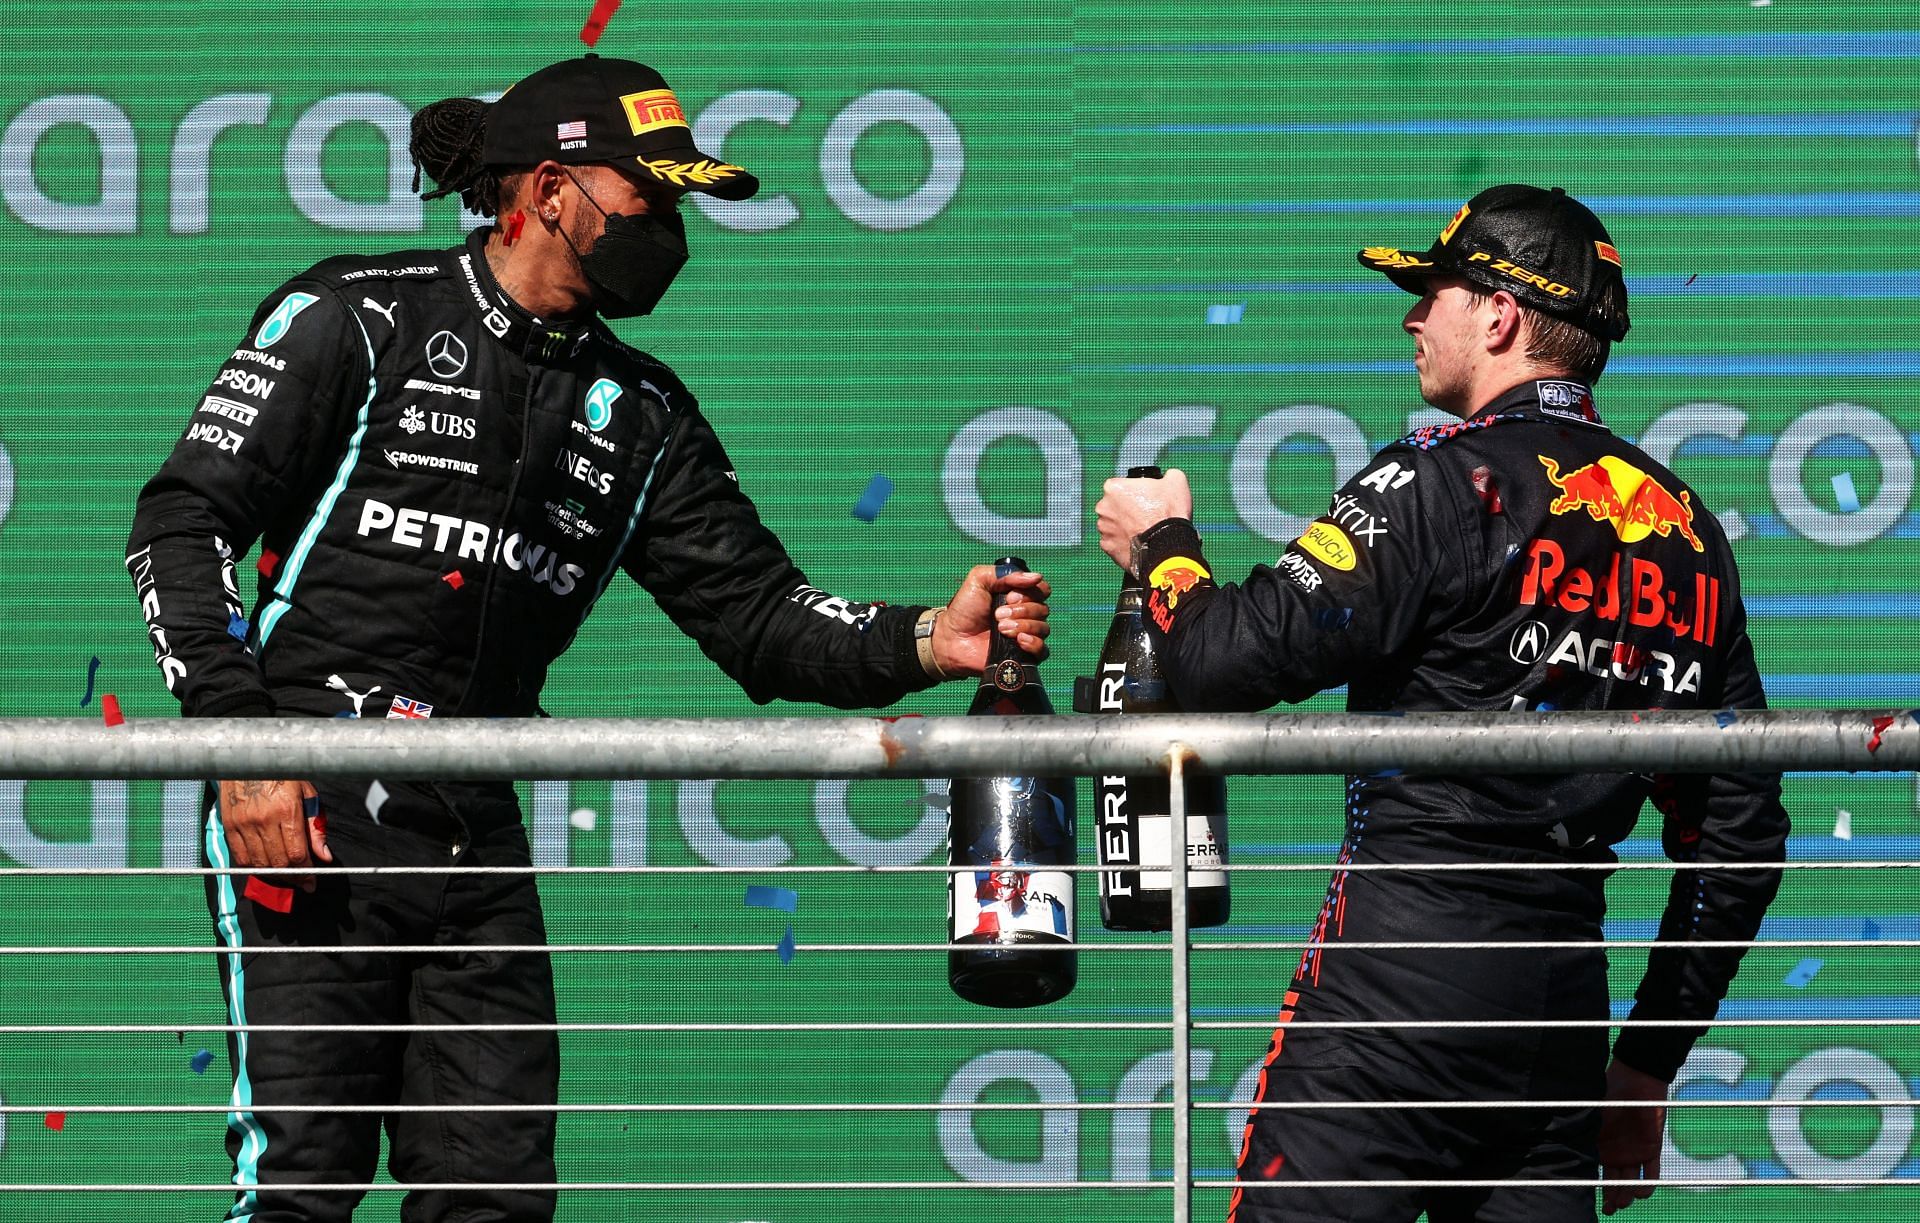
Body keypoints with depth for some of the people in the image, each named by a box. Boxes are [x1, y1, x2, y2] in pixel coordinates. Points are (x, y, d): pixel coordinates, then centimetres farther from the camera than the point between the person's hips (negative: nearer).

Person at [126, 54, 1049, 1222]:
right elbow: (184, 523, -4)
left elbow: (754, 610, 10)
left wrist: (924, 644, -10)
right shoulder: (360, 318, -1)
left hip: (477, 840, 6)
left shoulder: (639, 413, 16)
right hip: (312, 816, -6)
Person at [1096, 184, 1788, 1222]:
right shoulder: (1689, 529, 14)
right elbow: (1740, 832, 16)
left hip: (1409, 952, -7)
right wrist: (1651, 1065, 23)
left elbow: (1233, 665, -13)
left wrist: (1161, 544, 9)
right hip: (1569, 994, 7)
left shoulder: (1447, 479, -7)